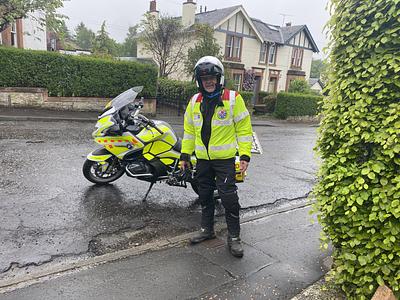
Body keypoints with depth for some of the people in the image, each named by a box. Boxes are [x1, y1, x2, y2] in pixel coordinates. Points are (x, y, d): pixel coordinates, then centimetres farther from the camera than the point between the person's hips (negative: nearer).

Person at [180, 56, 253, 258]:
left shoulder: (233, 99, -6)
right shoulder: (194, 102, 8)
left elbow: (244, 129, -5)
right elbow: (189, 131, 14)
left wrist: (245, 156, -10)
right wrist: (185, 155, 11)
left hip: (224, 158, -5)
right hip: (202, 158, 5)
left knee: (228, 197, -4)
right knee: (205, 196, 15)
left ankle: (234, 236, 13)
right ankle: (207, 229, 33)